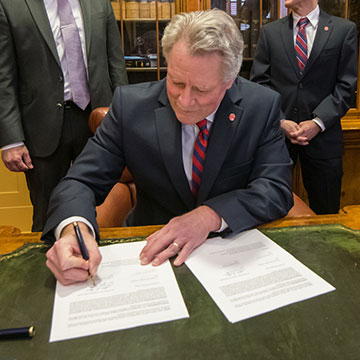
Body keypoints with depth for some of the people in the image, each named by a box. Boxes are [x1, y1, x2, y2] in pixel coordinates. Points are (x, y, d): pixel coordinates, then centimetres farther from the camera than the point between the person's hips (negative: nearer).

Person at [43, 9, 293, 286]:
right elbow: (82, 181, -9)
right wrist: (73, 228, -32)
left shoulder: (262, 106, -9)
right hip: (152, 254, 1)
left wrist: (211, 216, -29)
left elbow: (277, 189, -12)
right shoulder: (130, 104, -10)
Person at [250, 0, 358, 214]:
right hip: (277, 132, 1)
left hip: (323, 135, -1)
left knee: (325, 211, 8)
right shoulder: (270, 32, 9)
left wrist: (318, 122, -12)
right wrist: (279, 120, -9)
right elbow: (259, 82, 4)